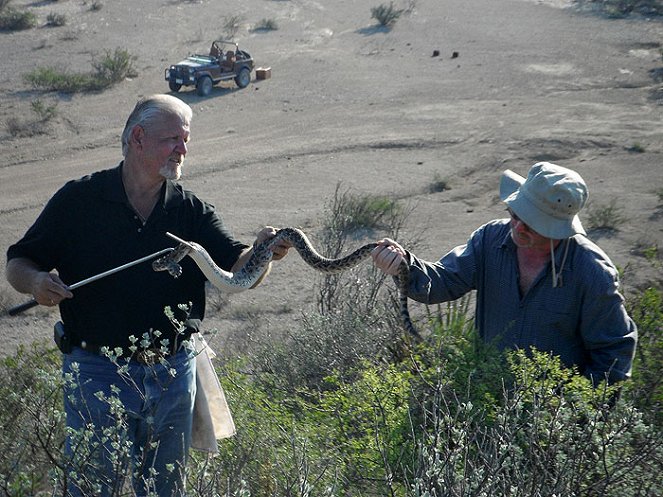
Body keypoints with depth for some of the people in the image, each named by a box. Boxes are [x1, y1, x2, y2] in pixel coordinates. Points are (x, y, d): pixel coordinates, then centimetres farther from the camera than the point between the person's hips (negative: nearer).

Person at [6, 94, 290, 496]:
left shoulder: (192, 211, 2)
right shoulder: (78, 199, -3)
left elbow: (238, 269, -11)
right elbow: (18, 263, 1)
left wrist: (261, 253, -33)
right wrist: (36, 282, -22)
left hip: (173, 372, 3)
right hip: (98, 370, -3)